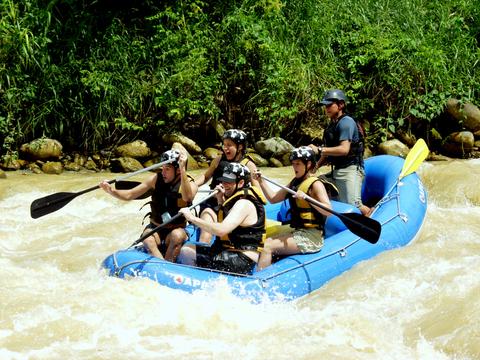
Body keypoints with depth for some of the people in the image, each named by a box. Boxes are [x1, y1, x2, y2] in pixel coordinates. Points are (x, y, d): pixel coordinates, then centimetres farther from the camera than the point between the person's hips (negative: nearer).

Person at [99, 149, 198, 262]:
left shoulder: (189, 183, -10)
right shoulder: (156, 179, -3)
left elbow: (187, 197, -34)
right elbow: (129, 195, -1)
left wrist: (183, 169, -39)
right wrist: (111, 191, -19)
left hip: (177, 230, -2)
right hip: (155, 229, 2)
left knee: (177, 236, -36)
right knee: (148, 239, -32)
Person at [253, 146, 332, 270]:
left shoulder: (316, 184, -9)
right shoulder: (295, 182, 16)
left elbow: (328, 211, -21)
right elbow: (273, 198, 19)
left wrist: (306, 197, -30)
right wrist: (261, 181, 8)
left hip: (311, 236, -9)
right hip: (298, 232, 9)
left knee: (267, 247, -17)